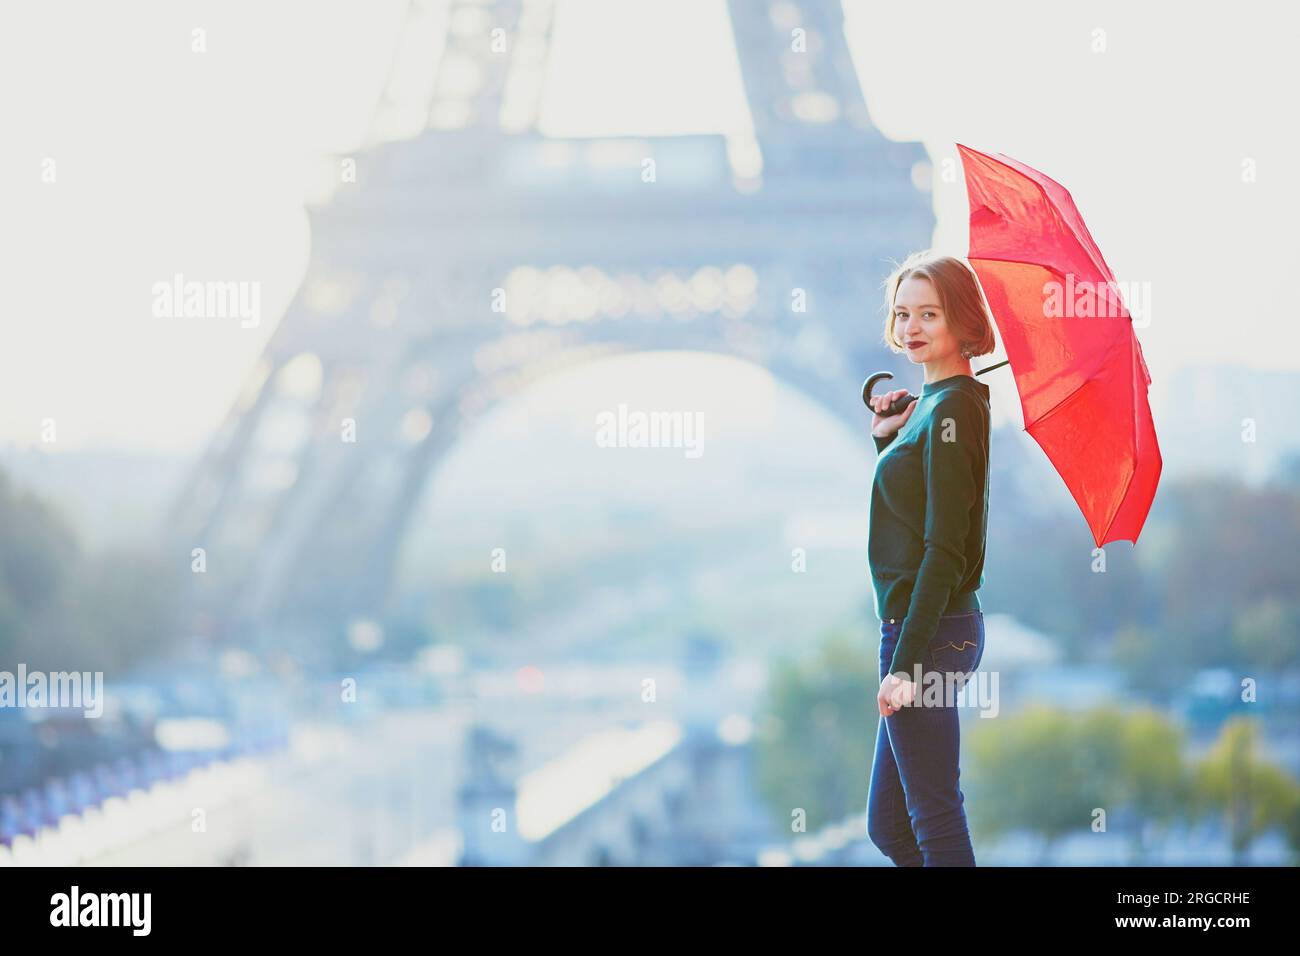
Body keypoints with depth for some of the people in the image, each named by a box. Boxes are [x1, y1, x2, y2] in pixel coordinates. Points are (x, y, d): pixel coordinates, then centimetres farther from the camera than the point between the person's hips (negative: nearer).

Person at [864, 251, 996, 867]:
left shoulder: (950, 410, -15)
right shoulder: (934, 404, 13)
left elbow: (943, 550, -19)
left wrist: (906, 662, -20)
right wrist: (887, 439, 10)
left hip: (929, 631, -10)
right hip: (919, 629, 10)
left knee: (934, 822, -4)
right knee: (888, 825, 15)